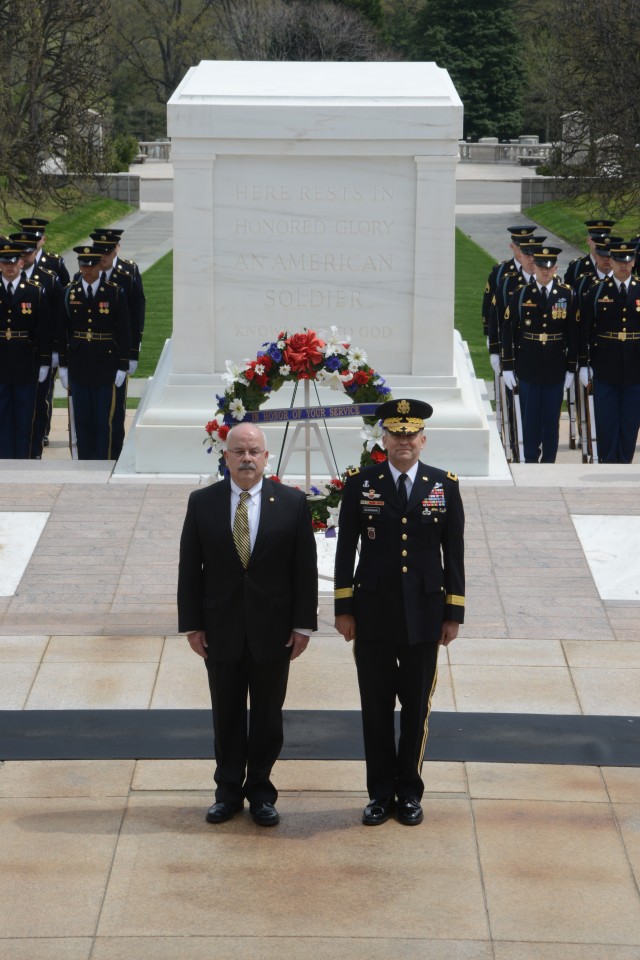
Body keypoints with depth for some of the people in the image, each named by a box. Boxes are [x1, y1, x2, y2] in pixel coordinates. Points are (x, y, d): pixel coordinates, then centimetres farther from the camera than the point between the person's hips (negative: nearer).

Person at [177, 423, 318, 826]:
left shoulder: (292, 502, -3)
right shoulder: (202, 502, -1)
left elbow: (305, 568, -2)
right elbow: (190, 567, 1)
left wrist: (303, 624, -5)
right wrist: (192, 623, -3)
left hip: (273, 629, -1)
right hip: (221, 629, 1)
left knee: (268, 715, 9)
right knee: (227, 714, 10)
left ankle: (261, 791, 21)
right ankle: (228, 790, 22)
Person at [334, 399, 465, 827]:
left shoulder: (445, 485, 1)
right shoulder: (360, 483, 0)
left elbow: (454, 553, 3)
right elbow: (346, 549, 2)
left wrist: (454, 613, 1)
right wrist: (344, 608, -2)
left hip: (424, 615, 0)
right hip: (373, 615, 0)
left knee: (416, 707, 8)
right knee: (376, 706, 7)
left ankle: (409, 791, 21)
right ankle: (381, 792, 18)